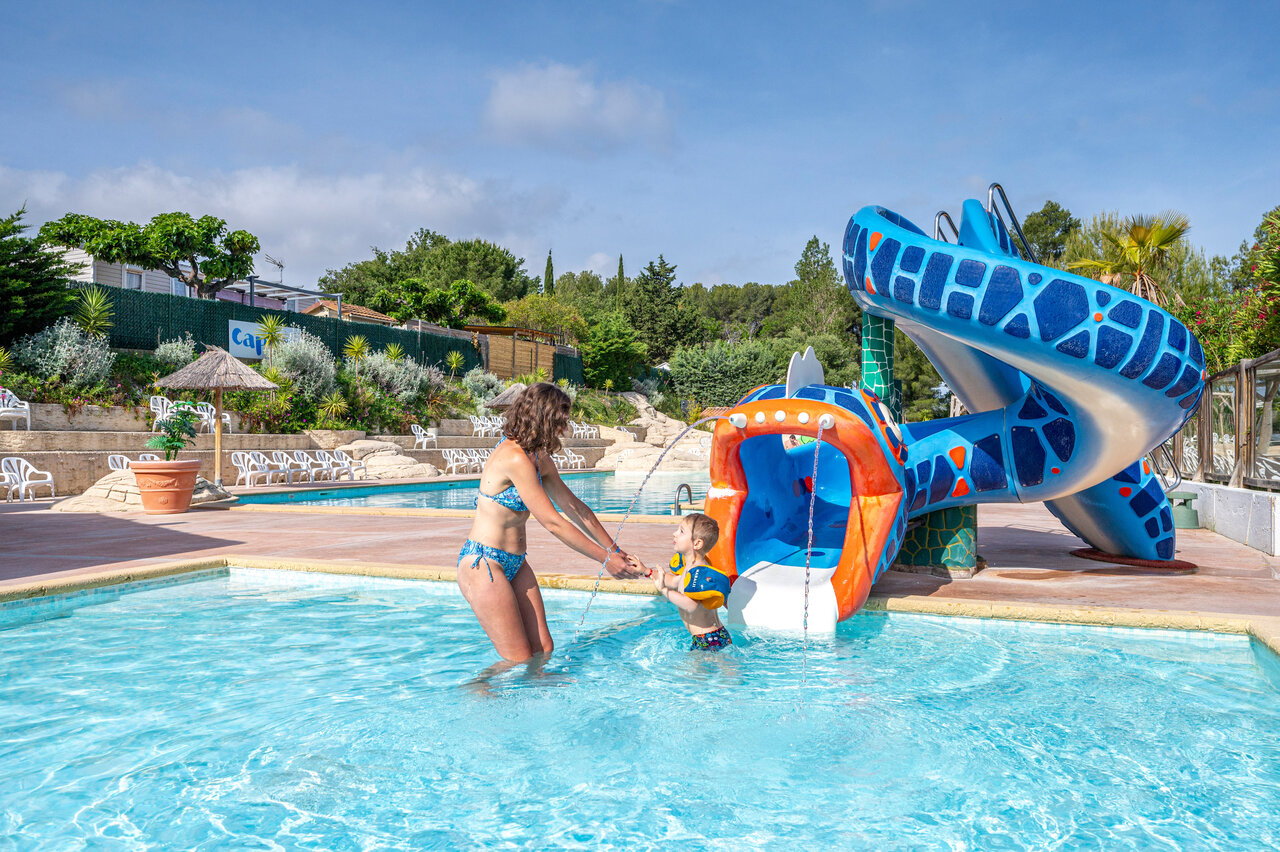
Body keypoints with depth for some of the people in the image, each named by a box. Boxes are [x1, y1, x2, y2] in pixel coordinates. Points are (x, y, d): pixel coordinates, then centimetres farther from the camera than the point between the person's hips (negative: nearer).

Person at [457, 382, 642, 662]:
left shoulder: (539, 458, 7)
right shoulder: (515, 458, -23)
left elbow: (573, 505, 14)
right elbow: (553, 523, -22)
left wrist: (613, 549, 11)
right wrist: (605, 559, -15)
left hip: (515, 564, 9)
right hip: (483, 565, -9)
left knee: (543, 649, 8)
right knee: (519, 660, -3)